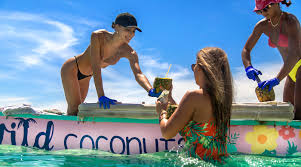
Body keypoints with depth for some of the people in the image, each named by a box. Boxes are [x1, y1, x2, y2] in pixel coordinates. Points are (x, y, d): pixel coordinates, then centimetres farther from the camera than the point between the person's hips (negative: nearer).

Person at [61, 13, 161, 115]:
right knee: (74, 109, -8)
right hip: (71, 69, -5)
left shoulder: (129, 53, -20)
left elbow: (138, 74, -32)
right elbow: (95, 68, -39)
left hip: (85, 76, 5)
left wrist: (151, 91, -53)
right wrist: (101, 96, -45)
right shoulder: (98, 36, -33)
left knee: (76, 109, 17)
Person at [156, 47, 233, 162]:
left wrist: (162, 112, 8)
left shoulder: (194, 96, -17)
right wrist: (170, 99, 25)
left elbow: (167, 133, -11)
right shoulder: (222, 96, 4)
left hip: (200, 162, -7)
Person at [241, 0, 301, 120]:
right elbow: (246, 50, 5)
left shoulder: (290, 20, -19)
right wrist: (248, 67, -16)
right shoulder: (262, 25, 1)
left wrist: (277, 79, -38)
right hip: (291, 71, 7)